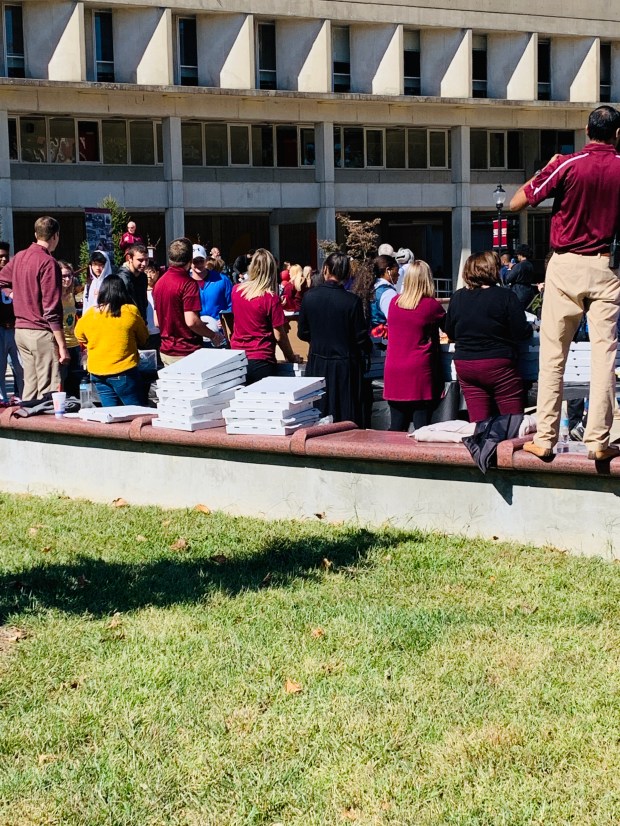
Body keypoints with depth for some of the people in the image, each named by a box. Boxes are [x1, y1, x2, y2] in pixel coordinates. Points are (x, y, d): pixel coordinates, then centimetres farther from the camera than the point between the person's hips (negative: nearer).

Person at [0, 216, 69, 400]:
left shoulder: (19, 257, 9)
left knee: (30, 386, 14)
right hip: (41, 332, -8)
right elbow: (51, 309, -17)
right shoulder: (48, 262, -13)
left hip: (21, 330, 8)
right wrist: (62, 346, -15)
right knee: (48, 391, -5)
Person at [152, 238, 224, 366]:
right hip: (186, 353, -7)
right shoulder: (188, 283, -15)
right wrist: (213, 336, -7)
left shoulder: (159, 283, 8)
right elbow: (191, 321, -22)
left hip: (166, 352, 7)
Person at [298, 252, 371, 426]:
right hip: (345, 366, -3)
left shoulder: (309, 296, -6)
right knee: (347, 422, 4)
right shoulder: (352, 301, -14)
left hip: (317, 365, 3)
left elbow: (302, 333, 3)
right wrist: (364, 355, 12)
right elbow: (361, 337, -8)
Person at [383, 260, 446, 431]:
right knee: (422, 429, -2)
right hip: (419, 372, -4)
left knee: (396, 428, 8)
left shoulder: (394, 302, 6)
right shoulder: (431, 305, -7)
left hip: (393, 372, 4)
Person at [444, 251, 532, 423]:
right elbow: (522, 332, -9)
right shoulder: (505, 296, -9)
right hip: (497, 364, -5)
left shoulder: (457, 297, 5)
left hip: (464, 366, 5)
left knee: (478, 421, 5)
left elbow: (450, 333, 14)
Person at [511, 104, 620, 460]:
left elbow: (516, 203, -3)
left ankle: (545, 439, 3)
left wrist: (546, 170, 10)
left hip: (566, 266, -1)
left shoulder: (567, 165, -7)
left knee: (553, 356, 3)